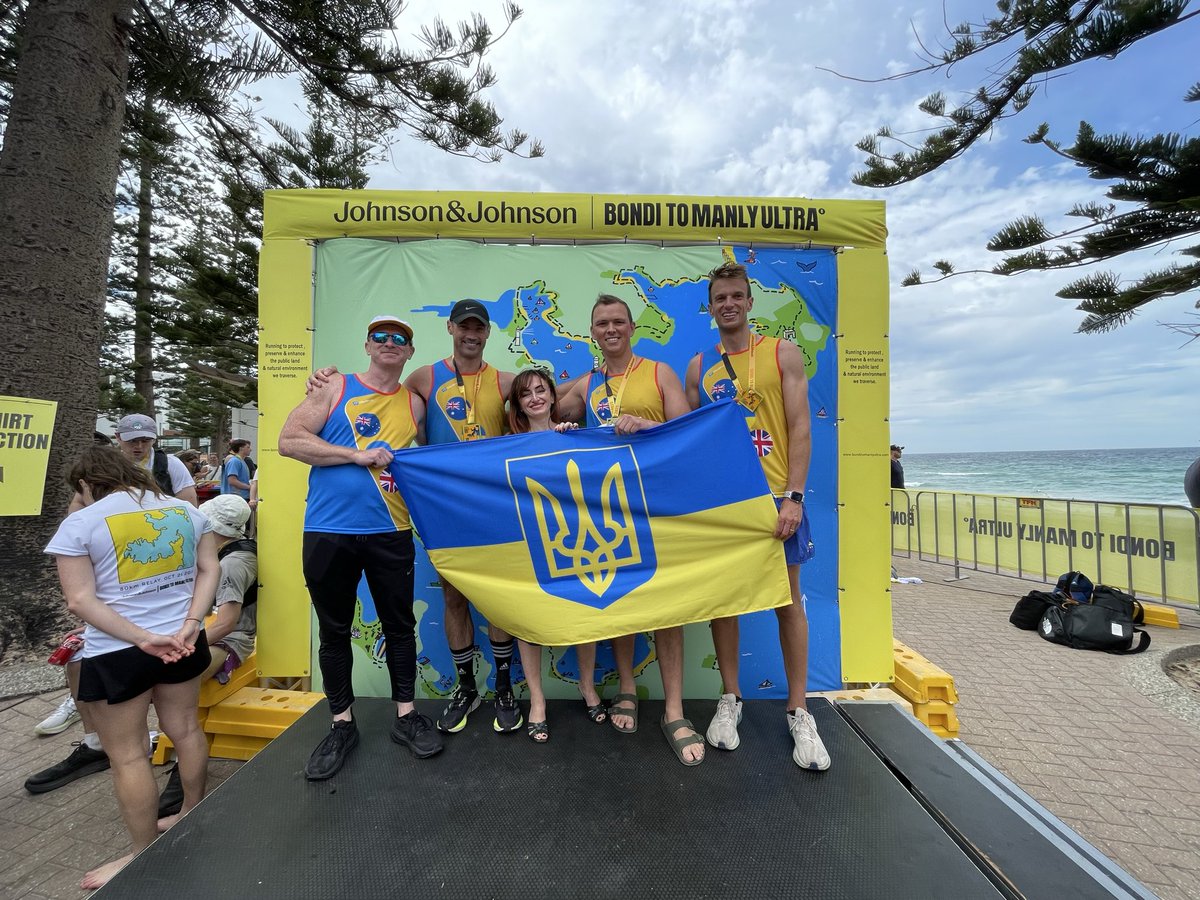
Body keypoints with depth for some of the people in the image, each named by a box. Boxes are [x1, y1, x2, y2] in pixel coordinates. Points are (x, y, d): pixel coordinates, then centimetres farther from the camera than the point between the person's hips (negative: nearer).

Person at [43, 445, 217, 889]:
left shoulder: (79, 523, -8)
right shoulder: (186, 509, 4)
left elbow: (80, 599, -15)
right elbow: (209, 569, 0)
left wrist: (142, 638, -16)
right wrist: (189, 624, -6)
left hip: (116, 653, -5)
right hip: (182, 641, 5)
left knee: (127, 755, 10)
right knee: (185, 729, 20)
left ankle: (145, 855, 23)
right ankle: (194, 815, 38)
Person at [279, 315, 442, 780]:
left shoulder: (415, 403, 8)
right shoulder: (336, 388, 2)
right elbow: (289, 440, -5)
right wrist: (356, 455, -13)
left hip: (390, 533, 2)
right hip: (327, 532, -1)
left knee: (400, 625, 8)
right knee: (334, 631, 10)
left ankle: (405, 716, 25)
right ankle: (342, 725, 28)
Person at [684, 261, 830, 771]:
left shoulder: (783, 354, 3)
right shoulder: (698, 366, 9)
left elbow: (800, 428, -4)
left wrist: (794, 496, -13)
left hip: (773, 495, -2)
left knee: (788, 598, 5)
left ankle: (798, 712, 21)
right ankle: (730, 700, 25)